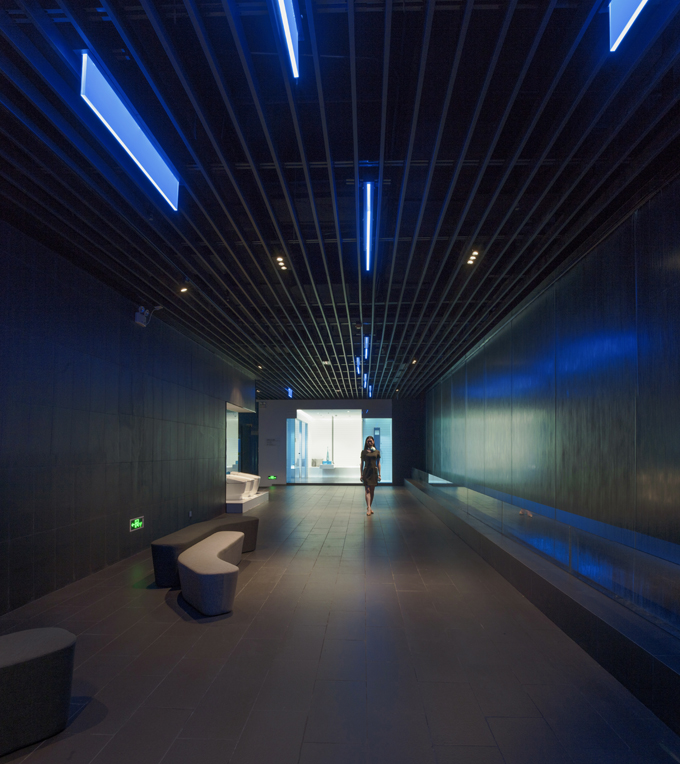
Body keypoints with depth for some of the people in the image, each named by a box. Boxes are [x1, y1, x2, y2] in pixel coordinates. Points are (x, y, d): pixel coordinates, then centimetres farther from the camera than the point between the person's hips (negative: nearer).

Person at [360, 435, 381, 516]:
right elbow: (362, 463, 6)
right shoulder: (364, 452, 3)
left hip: (374, 472, 2)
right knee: (367, 490, -10)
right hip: (366, 472, -2)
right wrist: (361, 474, 3)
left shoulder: (377, 452, 5)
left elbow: (378, 463, 8)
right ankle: (368, 508, -16)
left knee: (372, 491, 7)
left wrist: (379, 474, 5)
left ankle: (369, 507, 20)